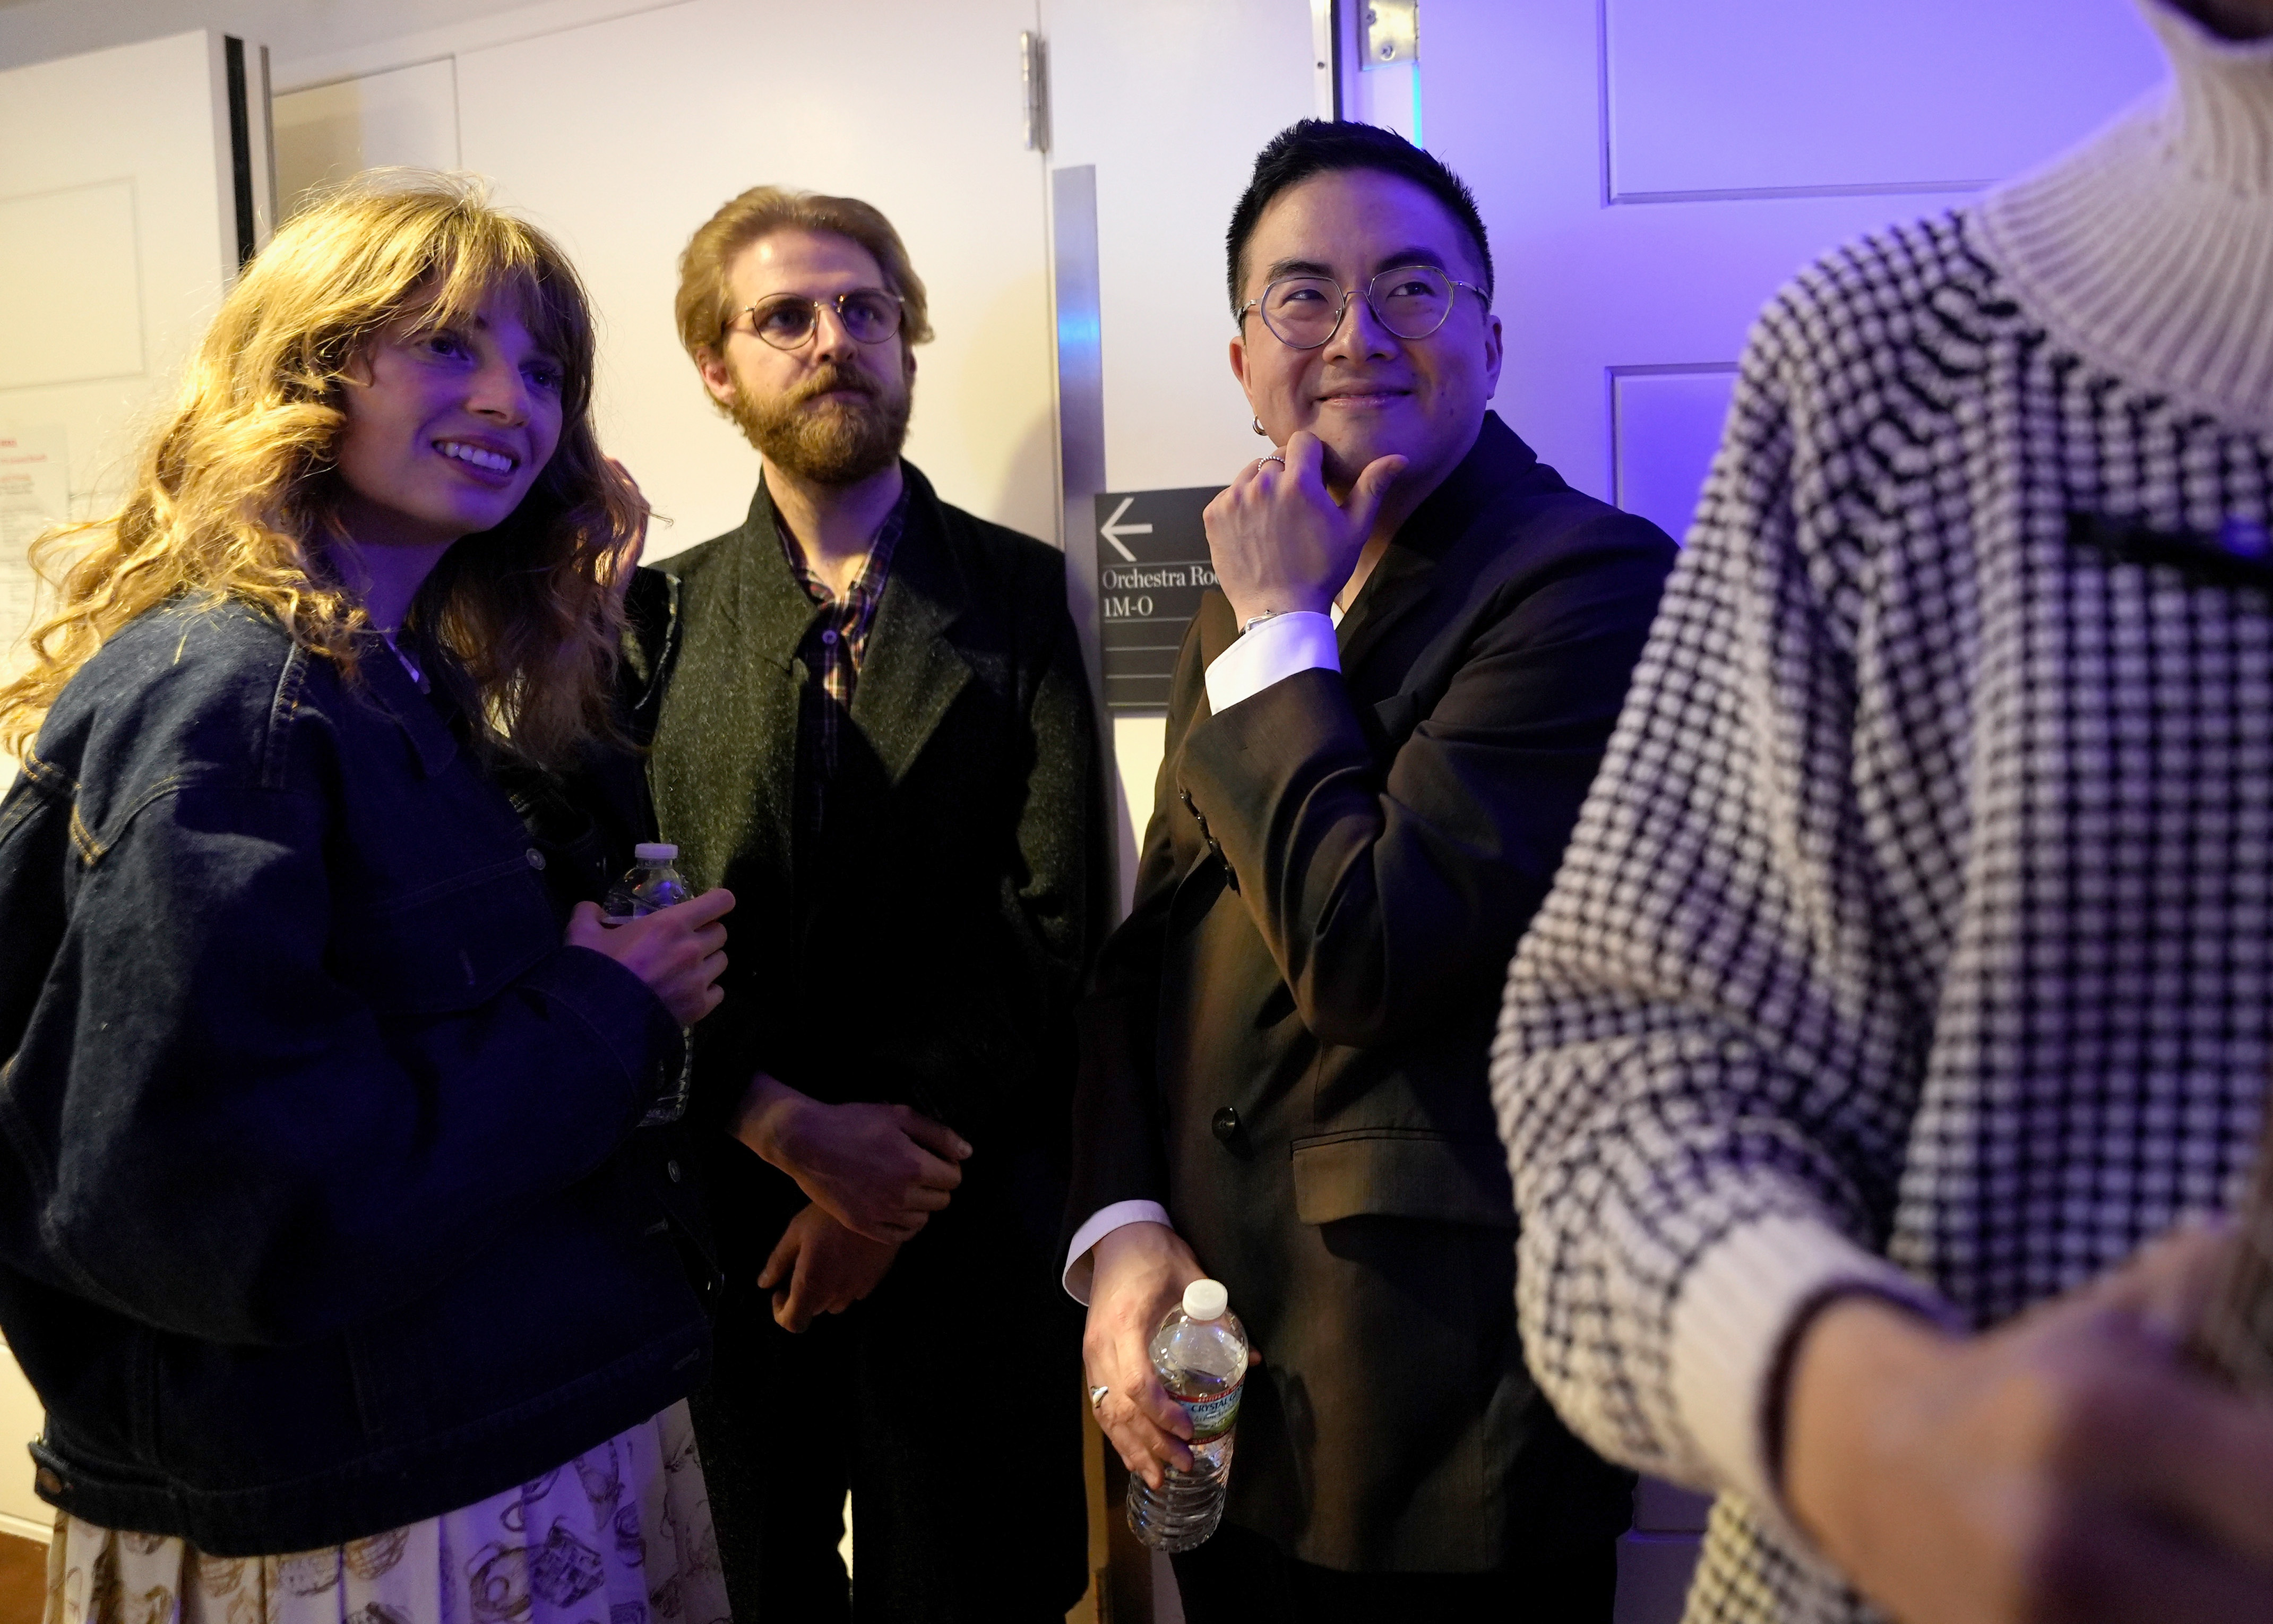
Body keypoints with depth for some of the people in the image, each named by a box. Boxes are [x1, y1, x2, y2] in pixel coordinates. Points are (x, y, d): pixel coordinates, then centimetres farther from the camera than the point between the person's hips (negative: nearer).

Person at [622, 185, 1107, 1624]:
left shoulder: (1020, 595, 0)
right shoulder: (657, 615, 5)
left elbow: (1051, 915, -7)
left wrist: (895, 1183, -12)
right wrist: (792, 1129, -14)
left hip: (963, 1227, -1)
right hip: (721, 1221, 2)